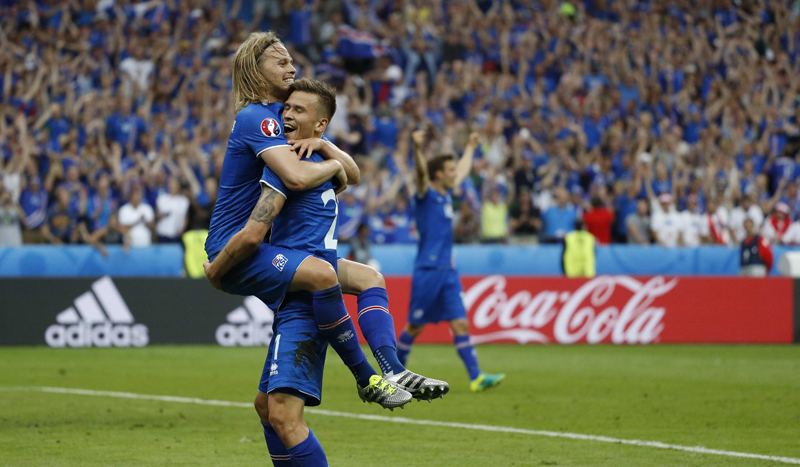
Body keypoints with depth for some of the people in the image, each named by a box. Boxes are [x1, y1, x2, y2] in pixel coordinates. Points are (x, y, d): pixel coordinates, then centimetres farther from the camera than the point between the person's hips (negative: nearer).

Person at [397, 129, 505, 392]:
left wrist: (470, 148, 47)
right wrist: (417, 148, -44)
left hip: (448, 271, 7)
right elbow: (421, 172, -26)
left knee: (460, 324, -3)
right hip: (428, 270, -7)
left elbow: (462, 172, 35)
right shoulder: (426, 194, -6)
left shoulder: (446, 194, 16)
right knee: (415, 326, 2)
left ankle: (476, 378, -10)